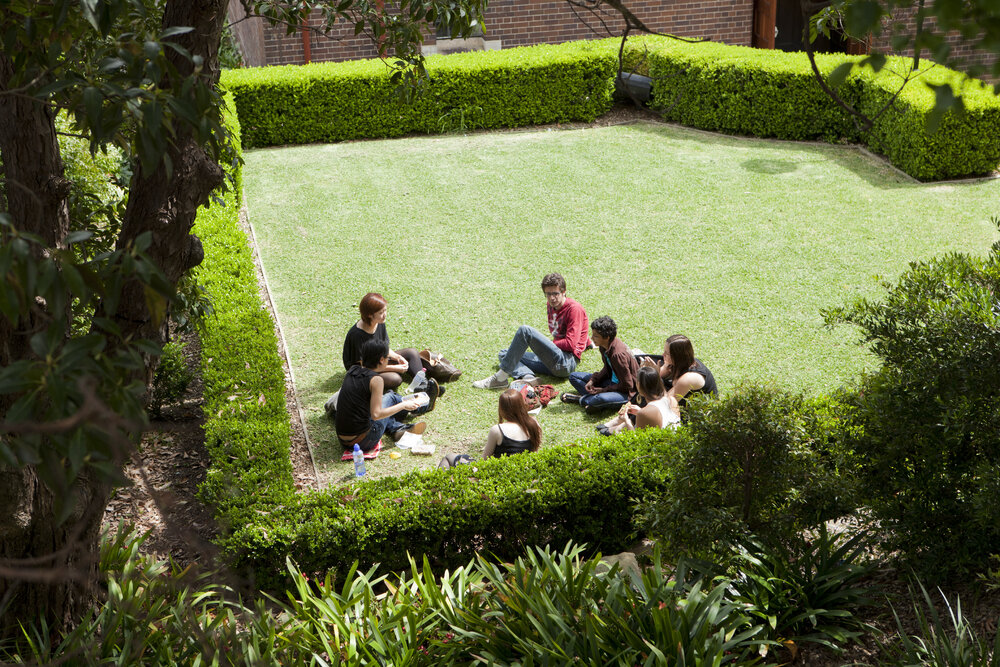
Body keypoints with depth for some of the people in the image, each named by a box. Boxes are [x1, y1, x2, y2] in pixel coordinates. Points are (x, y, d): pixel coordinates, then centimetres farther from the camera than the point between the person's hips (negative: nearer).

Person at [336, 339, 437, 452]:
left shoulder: (353, 370, 5)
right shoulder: (376, 379, -16)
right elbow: (376, 415, -18)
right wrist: (403, 405, -7)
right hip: (363, 442, -7)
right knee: (390, 397, 13)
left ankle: (396, 428, 21)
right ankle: (425, 405, 35)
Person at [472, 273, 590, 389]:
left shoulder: (574, 308, -6)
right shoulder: (552, 306, 18)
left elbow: (570, 344, -12)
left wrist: (547, 345, -2)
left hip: (566, 362, -10)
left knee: (525, 330, -22)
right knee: (504, 354, 9)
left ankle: (500, 378, -26)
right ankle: (528, 377, -24)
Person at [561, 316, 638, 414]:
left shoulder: (618, 354, -31)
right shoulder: (604, 347, -4)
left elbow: (627, 386, -24)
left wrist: (603, 390, -18)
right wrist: (593, 380, -4)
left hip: (627, 392, -10)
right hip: (612, 381, 10)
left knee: (601, 399, -41)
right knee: (574, 376, 7)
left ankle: (581, 399, -11)